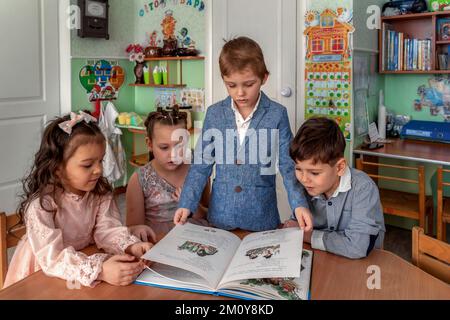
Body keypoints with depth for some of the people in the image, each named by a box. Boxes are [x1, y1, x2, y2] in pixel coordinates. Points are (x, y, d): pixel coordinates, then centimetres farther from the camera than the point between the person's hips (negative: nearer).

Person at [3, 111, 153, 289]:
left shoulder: (100, 192, -5)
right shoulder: (40, 204, -22)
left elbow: (107, 230, -12)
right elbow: (52, 256, -30)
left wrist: (130, 246, -31)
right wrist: (99, 270, -43)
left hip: (86, 259, 4)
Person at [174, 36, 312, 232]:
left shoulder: (277, 114, -7)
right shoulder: (214, 113, -2)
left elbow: (288, 166, -5)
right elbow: (201, 165, 3)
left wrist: (299, 204, -19)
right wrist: (187, 204, -6)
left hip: (261, 217, -2)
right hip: (221, 215, 2)